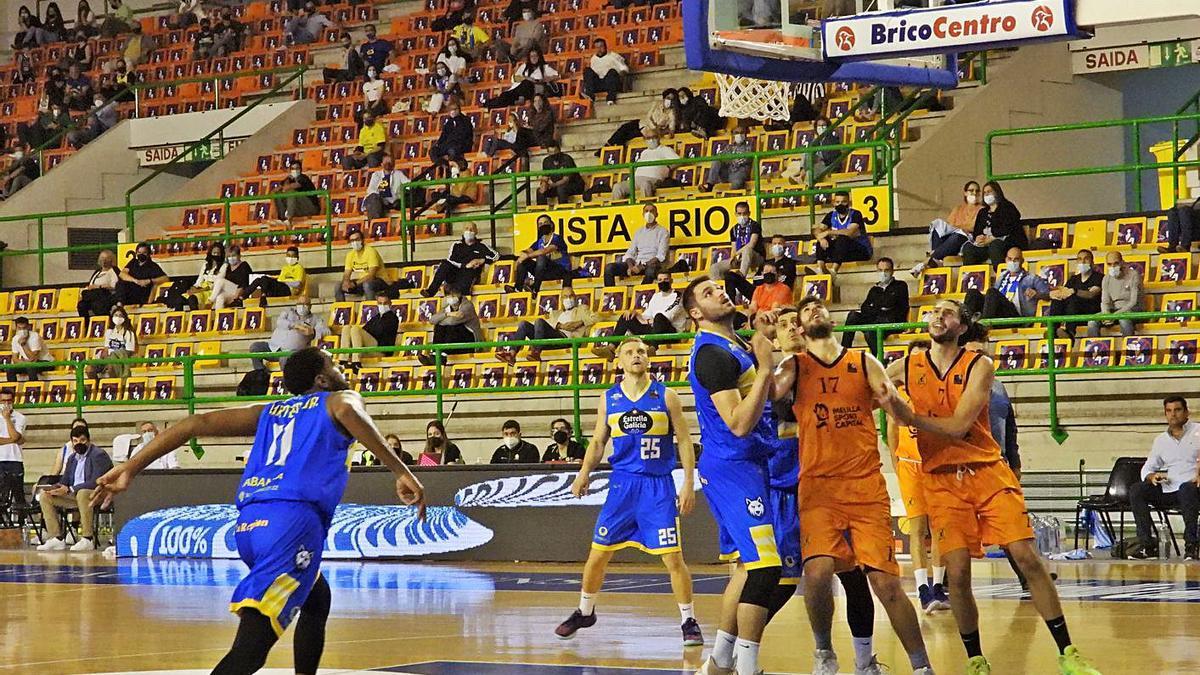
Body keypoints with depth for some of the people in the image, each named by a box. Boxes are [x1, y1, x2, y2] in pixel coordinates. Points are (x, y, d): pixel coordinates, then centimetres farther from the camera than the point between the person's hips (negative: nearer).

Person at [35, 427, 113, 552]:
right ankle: (57, 539, -8)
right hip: (74, 495, 8)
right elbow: (64, 480, 19)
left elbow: (96, 482, -22)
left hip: (98, 495, -8)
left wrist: (69, 490, -26)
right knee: (45, 496, -2)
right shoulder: (72, 458, 15)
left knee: (82, 493, -41)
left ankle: (88, 540, -36)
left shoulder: (98, 455, -11)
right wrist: (55, 487, -7)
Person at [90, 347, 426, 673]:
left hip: (249, 523, 7)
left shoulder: (268, 412, 30)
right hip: (293, 519, -7)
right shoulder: (339, 399, 17)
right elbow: (346, 411, -11)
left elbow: (195, 423, 19)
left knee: (317, 600, 34)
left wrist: (131, 468, 18)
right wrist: (400, 470, -14)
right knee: (252, 644, -18)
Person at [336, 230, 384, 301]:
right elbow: (346, 274, 4)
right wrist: (346, 282, -21)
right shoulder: (350, 254, 4)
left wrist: (355, 284, -33)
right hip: (361, 282, 6)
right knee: (339, 286, -10)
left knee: (367, 284, -39)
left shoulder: (371, 251, -17)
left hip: (378, 280, -6)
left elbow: (371, 275, -25)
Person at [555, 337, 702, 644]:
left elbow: (684, 442, 0)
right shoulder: (609, 399, 6)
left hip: (658, 485, -3)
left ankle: (689, 622, 6)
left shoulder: (665, 397, -1)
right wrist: (585, 472, -3)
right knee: (598, 553, 6)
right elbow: (598, 441, 13)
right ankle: (584, 612, 26)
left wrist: (688, 484, -8)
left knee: (673, 557, -6)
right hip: (622, 482, 3)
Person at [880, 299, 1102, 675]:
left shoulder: (979, 366, -3)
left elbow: (958, 426, -14)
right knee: (957, 573, -7)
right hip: (941, 481, 1)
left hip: (988, 471, -1)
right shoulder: (906, 368, 5)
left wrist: (909, 416, -19)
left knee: (1027, 557, -8)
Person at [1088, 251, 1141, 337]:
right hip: (1113, 310, 5)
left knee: (1124, 319, -40)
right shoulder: (1106, 278, 10)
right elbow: (1105, 301, 6)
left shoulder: (1133, 275, -7)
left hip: (1130, 310, -5)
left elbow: (1133, 302, -13)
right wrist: (1106, 314, -18)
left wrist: (1115, 315, -24)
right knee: (1092, 322, -22)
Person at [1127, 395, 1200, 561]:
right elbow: (1147, 468, 20)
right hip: (1167, 491, 5)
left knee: (1186, 489, -40)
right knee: (1136, 491, -16)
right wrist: (1152, 476, -5)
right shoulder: (1161, 440, 20)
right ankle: (1148, 544, -20)